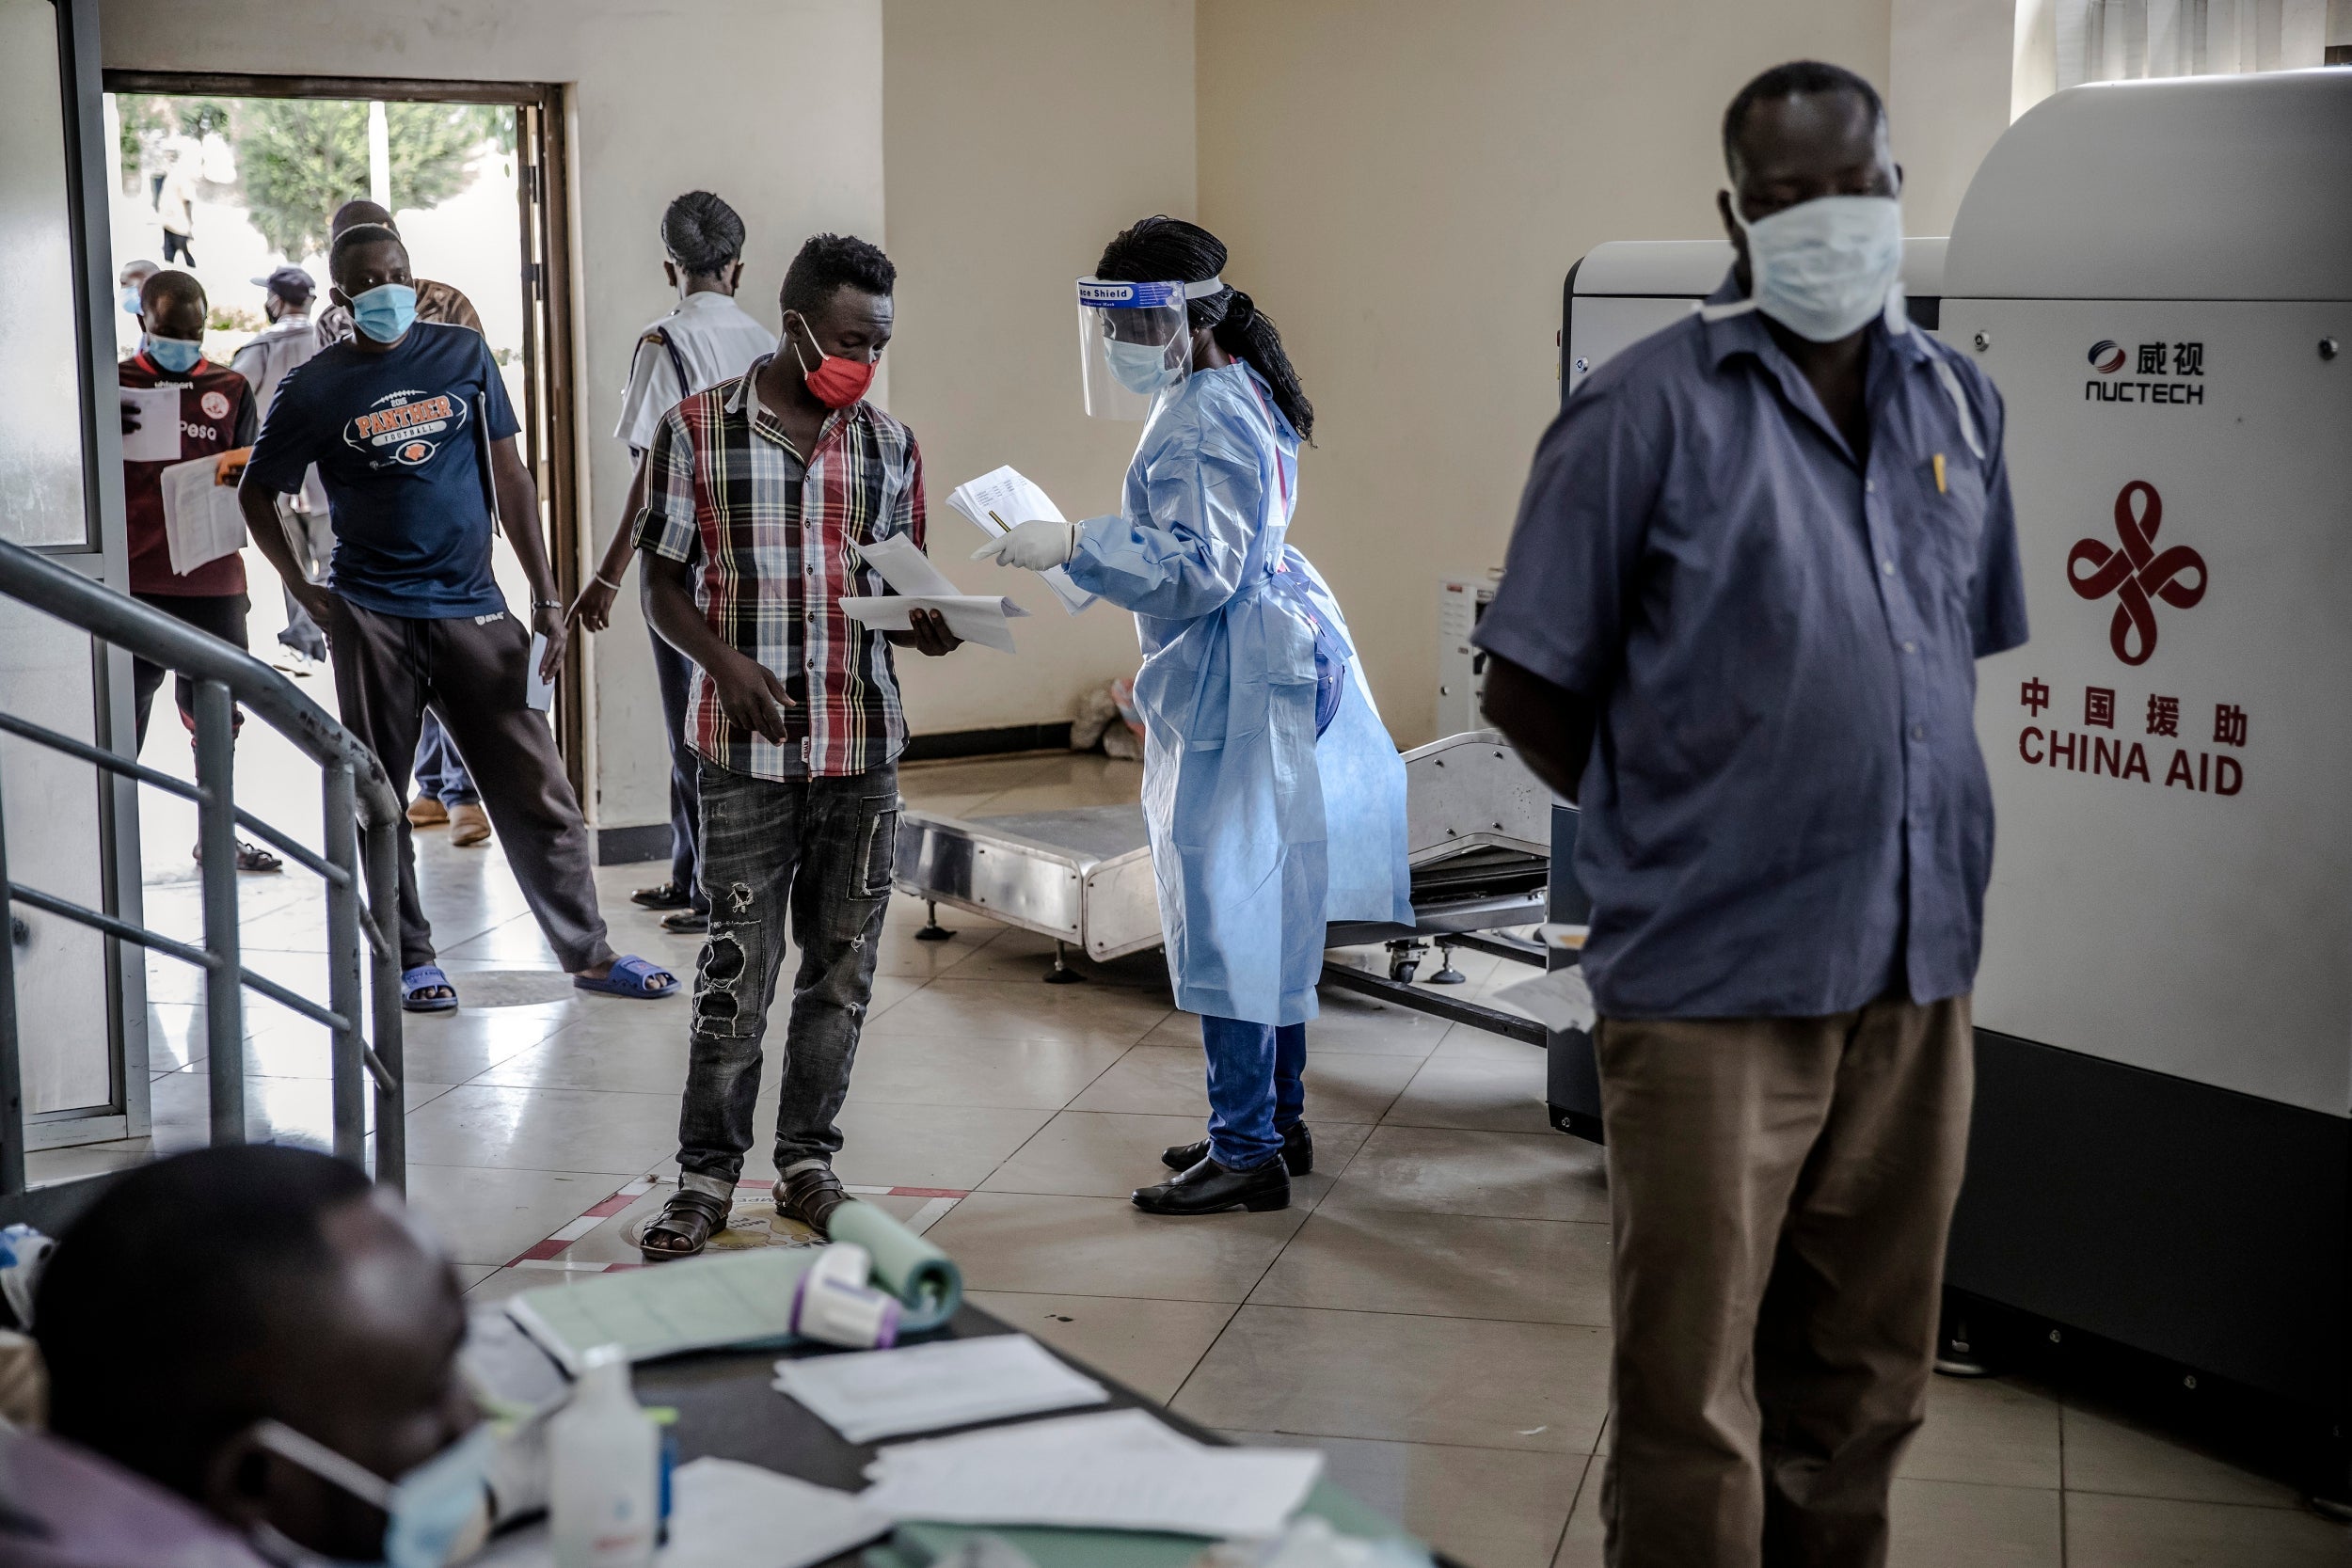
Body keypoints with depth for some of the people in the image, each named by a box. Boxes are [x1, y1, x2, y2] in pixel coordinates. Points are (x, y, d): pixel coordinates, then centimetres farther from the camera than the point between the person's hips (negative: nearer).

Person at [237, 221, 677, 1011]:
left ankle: (588, 952, 9)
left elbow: (508, 475, 8)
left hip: (473, 606, 1)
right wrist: (305, 592, -1)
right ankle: (410, 958, 17)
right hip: (372, 614, -1)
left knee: (536, 790, 1)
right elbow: (256, 492, 10)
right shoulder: (317, 388, 1)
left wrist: (545, 594, 3)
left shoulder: (463, 355, 6)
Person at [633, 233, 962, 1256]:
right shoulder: (696, 431, -2)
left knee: (841, 967, 9)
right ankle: (706, 1174, 12)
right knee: (738, 969, -2)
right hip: (748, 748, -3)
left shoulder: (889, 445, 8)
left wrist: (927, 623, -9)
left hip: (863, 747, 4)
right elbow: (665, 587, 2)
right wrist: (726, 663, -16)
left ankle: (808, 1162, 23)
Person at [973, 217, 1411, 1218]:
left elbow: (1199, 569, -25)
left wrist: (1076, 544, -29)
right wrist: (1093, 549, 21)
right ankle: (1276, 1119, 25)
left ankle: (1248, 1153, -1)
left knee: (1225, 914, -6)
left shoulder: (1200, 422, -17)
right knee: (1263, 908, 16)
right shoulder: (1238, 395, 16)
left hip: (1229, 689, -11)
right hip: (1266, 663, 11)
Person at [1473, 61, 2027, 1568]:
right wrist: (1673, 829, 1)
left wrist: (1899, 840, 11)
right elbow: (1530, 687, -5)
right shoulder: (1649, 410, -7)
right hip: (1717, 986, -5)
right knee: (1694, 1403, 3)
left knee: (1864, 1385, 17)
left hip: (1918, 973, 5)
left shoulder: (1958, 403, 10)